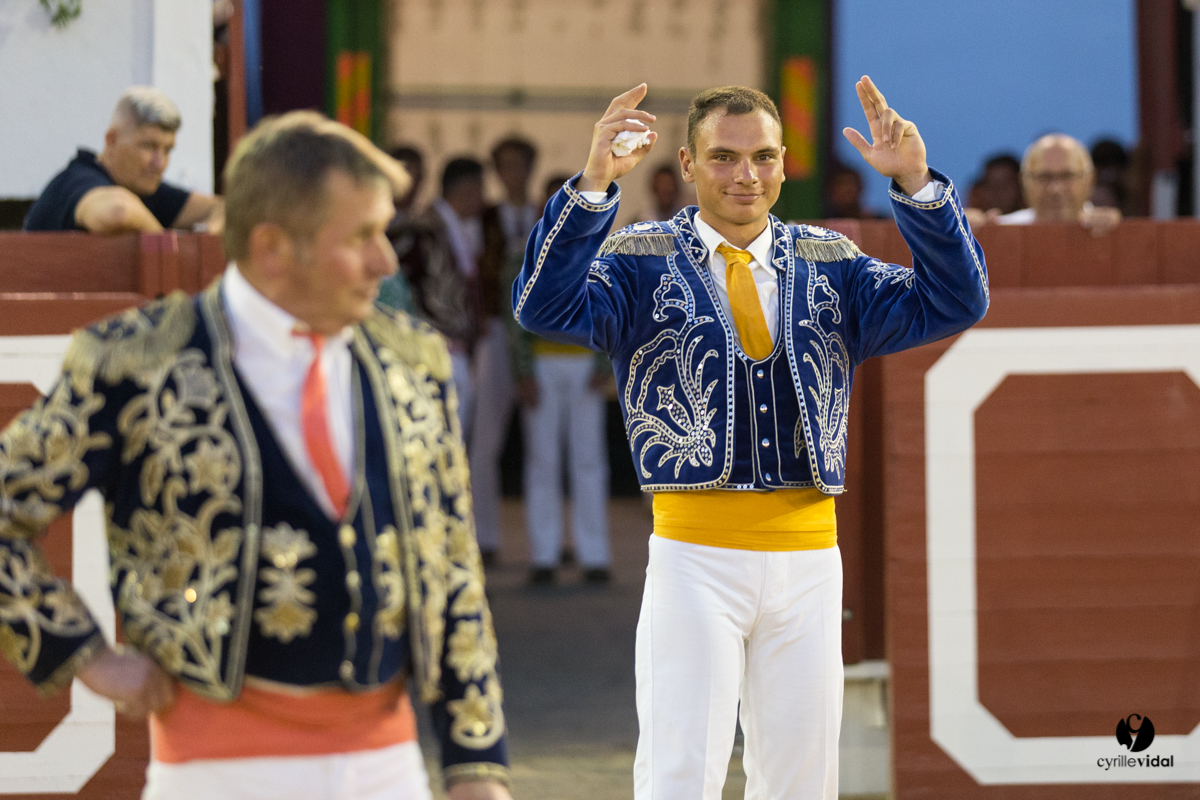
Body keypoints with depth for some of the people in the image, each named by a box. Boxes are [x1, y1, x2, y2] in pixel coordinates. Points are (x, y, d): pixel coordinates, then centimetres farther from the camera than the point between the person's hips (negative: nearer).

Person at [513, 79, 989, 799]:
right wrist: (592, 186, -30)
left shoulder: (829, 266, 10)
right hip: (694, 551, -3)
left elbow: (955, 303, -1)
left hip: (809, 556, 3)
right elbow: (546, 308, -17)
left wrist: (916, 185, -16)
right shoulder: (642, 260, 1)